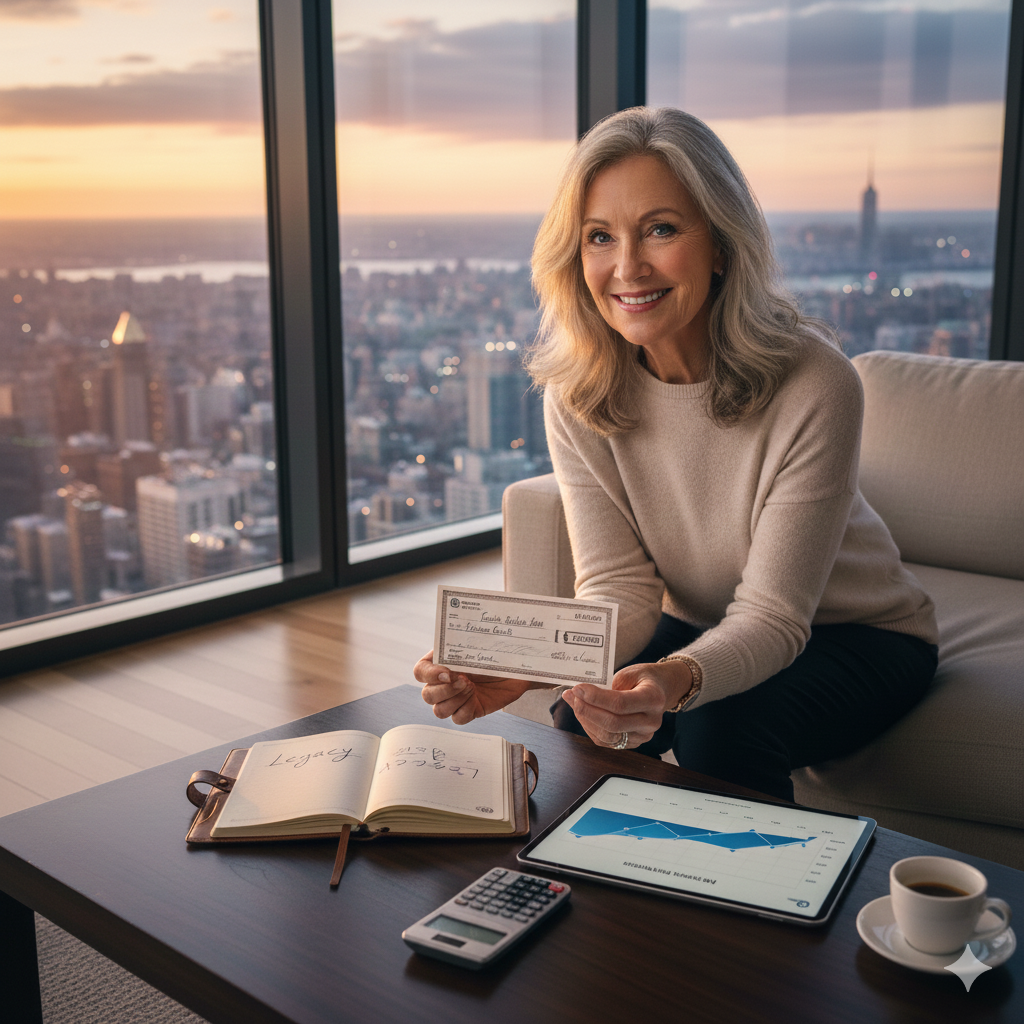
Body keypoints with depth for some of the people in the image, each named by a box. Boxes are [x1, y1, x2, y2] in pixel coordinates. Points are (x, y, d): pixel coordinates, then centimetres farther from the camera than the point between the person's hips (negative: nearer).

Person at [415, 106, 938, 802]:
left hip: (856, 634, -3)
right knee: (584, 718, -24)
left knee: (721, 724, -30)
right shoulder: (576, 394, -15)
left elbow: (772, 614, -28)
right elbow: (620, 589, -17)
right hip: (702, 628, 3)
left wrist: (676, 681, -50)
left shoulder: (814, 387, -28)